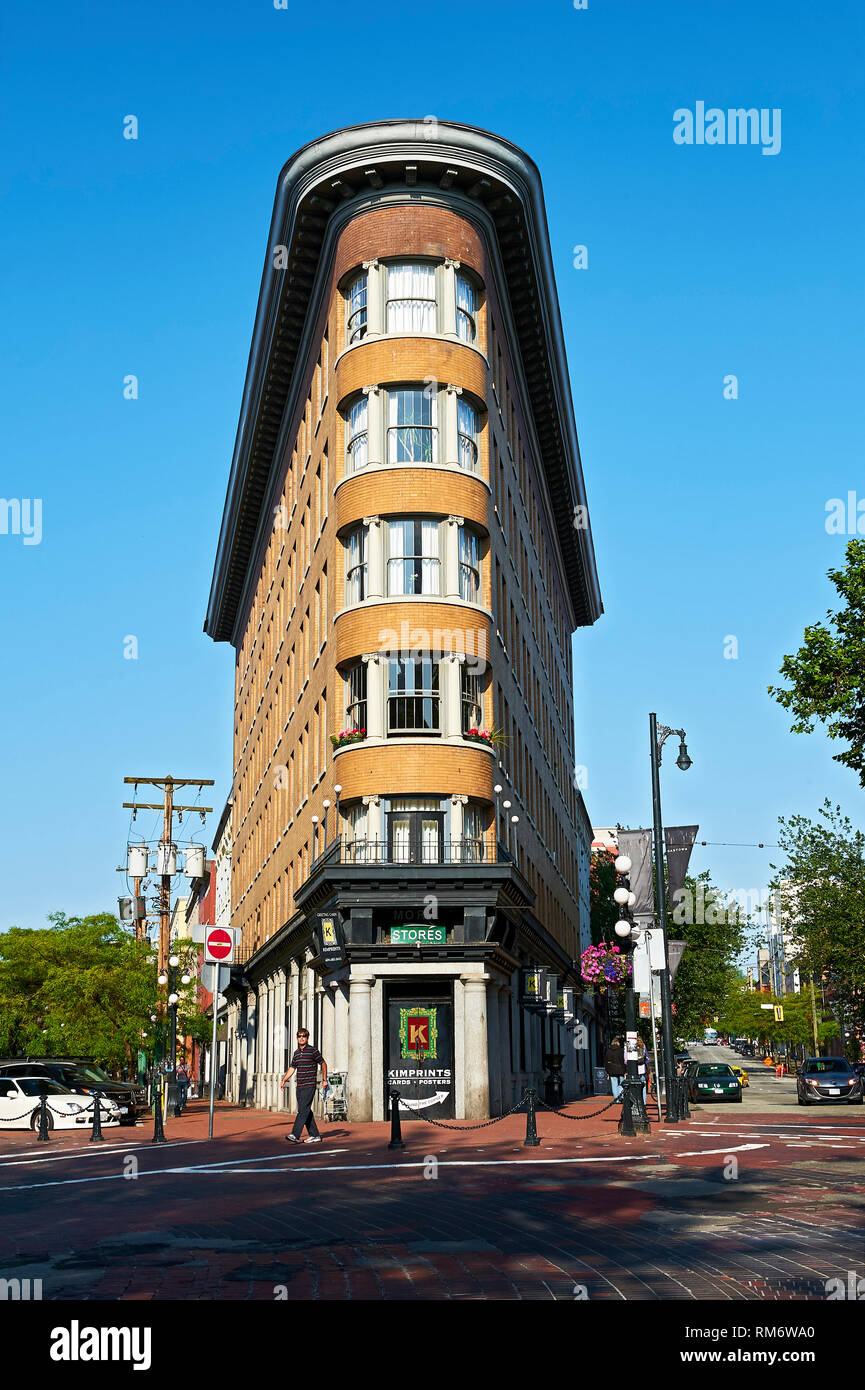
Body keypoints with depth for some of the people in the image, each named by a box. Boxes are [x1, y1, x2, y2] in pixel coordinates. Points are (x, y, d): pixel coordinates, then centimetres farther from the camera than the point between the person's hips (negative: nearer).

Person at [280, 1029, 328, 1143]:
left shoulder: (313, 1051, -5)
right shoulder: (296, 1052, 13)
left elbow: (323, 1064, 2)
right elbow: (292, 1068, 18)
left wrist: (324, 1080, -1)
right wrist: (284, 1080, 7)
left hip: (309, 1086, -7)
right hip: (299, 1086, 7)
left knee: (302, 1110, -13)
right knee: (306, 1111, 9)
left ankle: (295, 1135, -19)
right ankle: (314, 1135, 16)